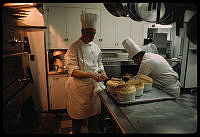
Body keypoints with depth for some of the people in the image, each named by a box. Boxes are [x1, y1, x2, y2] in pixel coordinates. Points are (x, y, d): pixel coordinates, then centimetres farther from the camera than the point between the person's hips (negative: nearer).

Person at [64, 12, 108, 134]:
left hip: (94, 86, 5)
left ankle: (93, 131, 41)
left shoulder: (96, 47, 6)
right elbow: (73, 71, -19)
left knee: (95, 113, 17)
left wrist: (103, 72, -6)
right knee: (78, 116, 13)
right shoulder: (74, 48, -12)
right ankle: (76, 132, 40)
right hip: (79, 87, -5)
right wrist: (91, 75, -29)